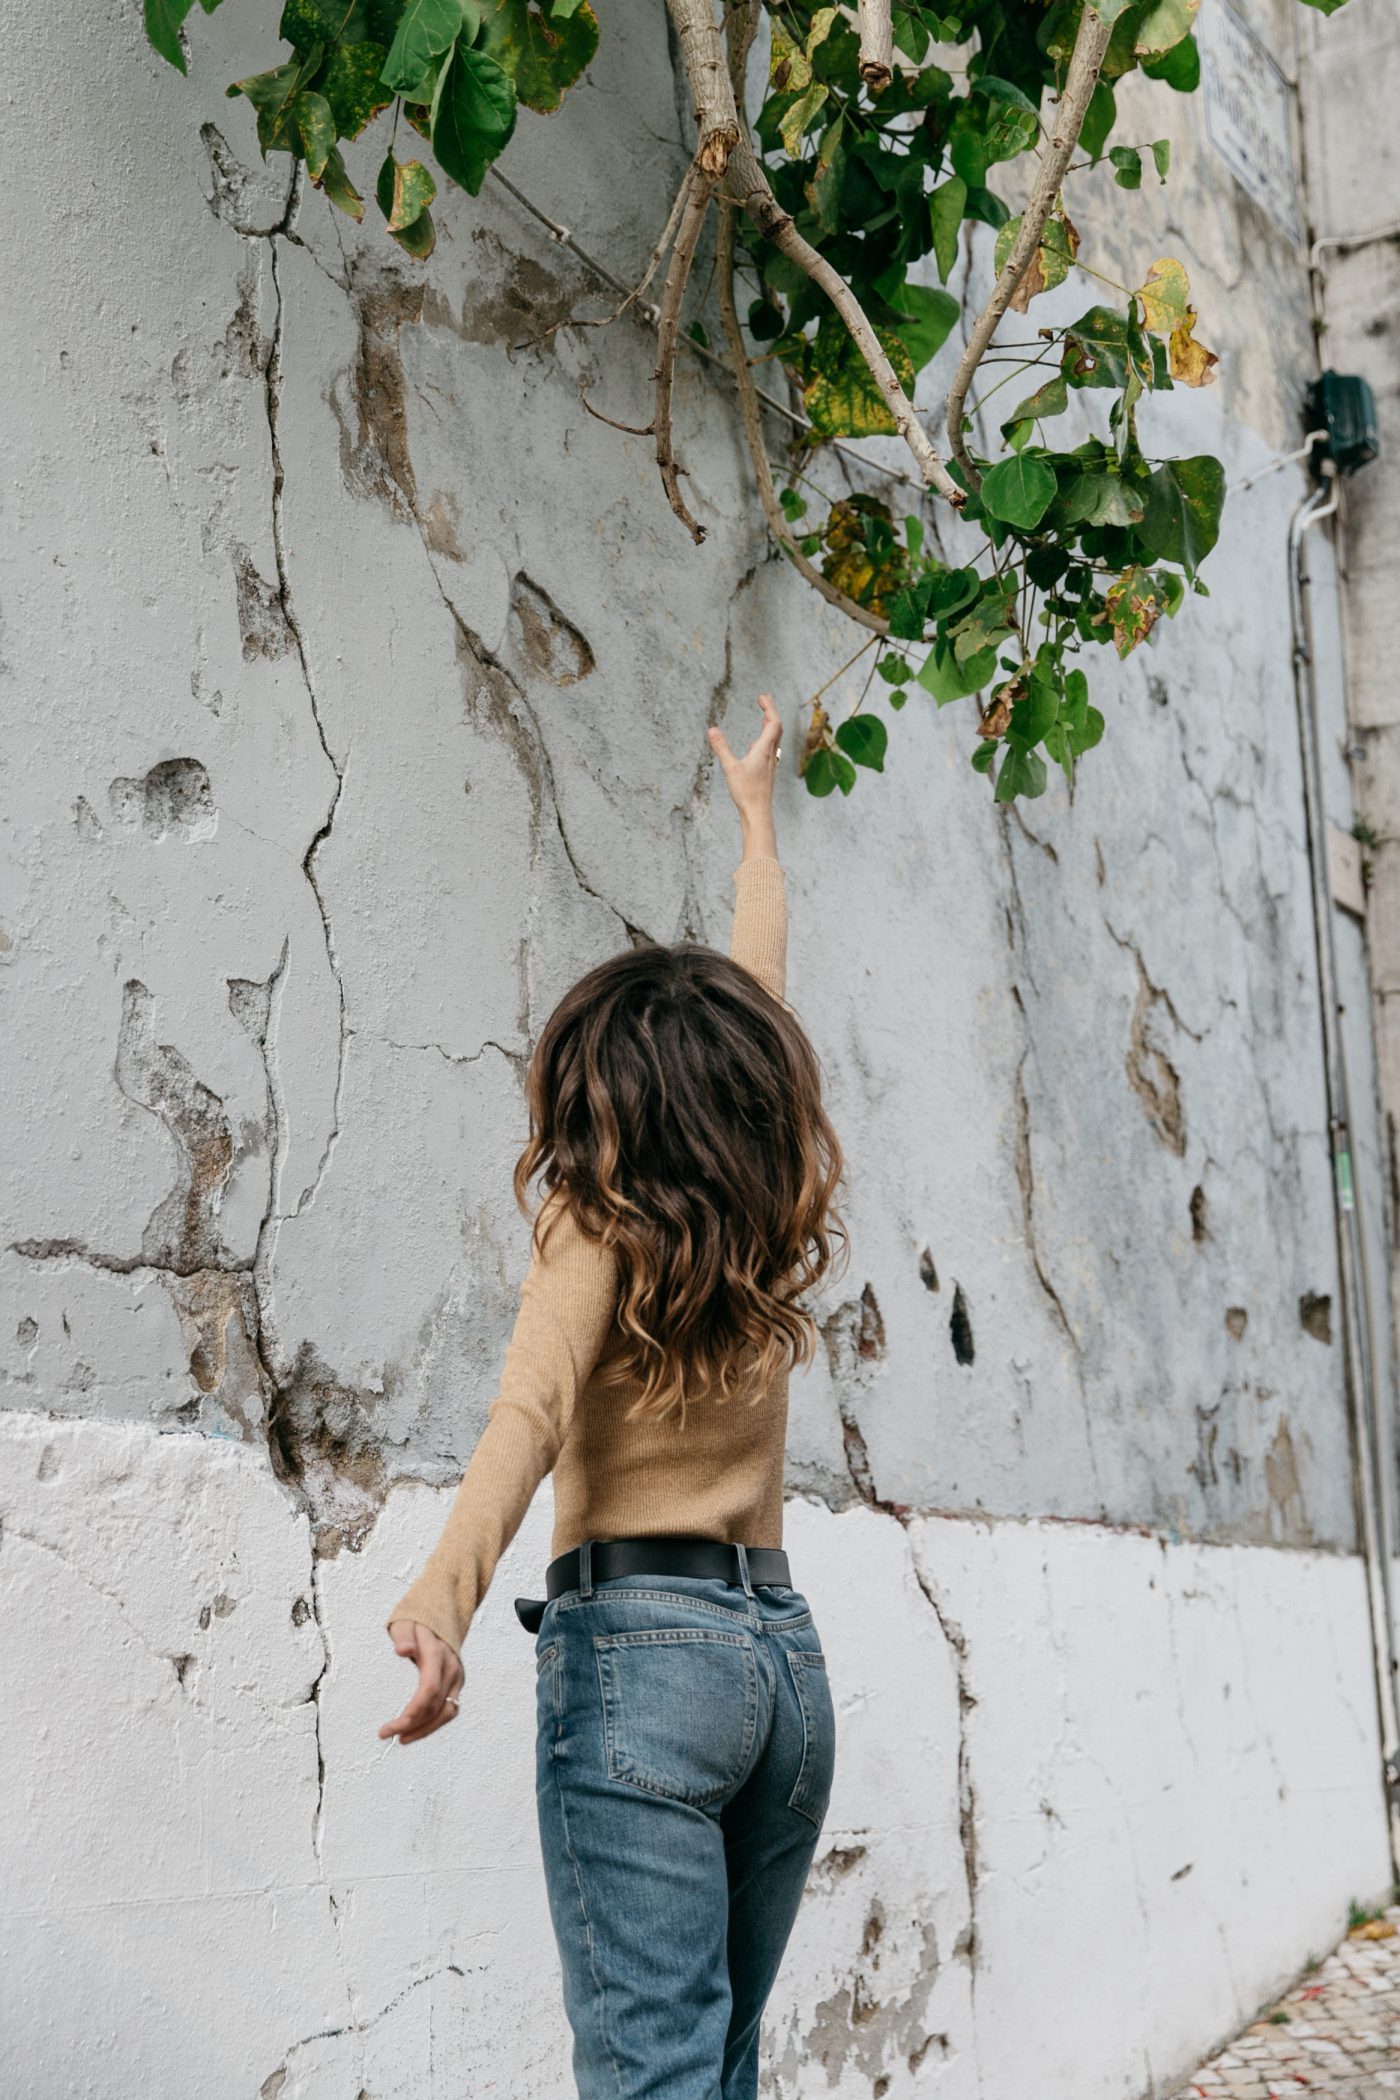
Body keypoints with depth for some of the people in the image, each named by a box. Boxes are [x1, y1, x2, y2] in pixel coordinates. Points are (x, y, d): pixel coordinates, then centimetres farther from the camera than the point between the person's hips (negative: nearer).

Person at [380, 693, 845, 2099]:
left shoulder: (601, 1224, -4)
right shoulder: (771, 1229, 11)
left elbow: (533, 1404, -23)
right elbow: (759, 999, 26)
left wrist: (445, 1589, -38)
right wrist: (756, 818, 41)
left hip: (641, 1637, -6)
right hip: (783, 1646, 6)